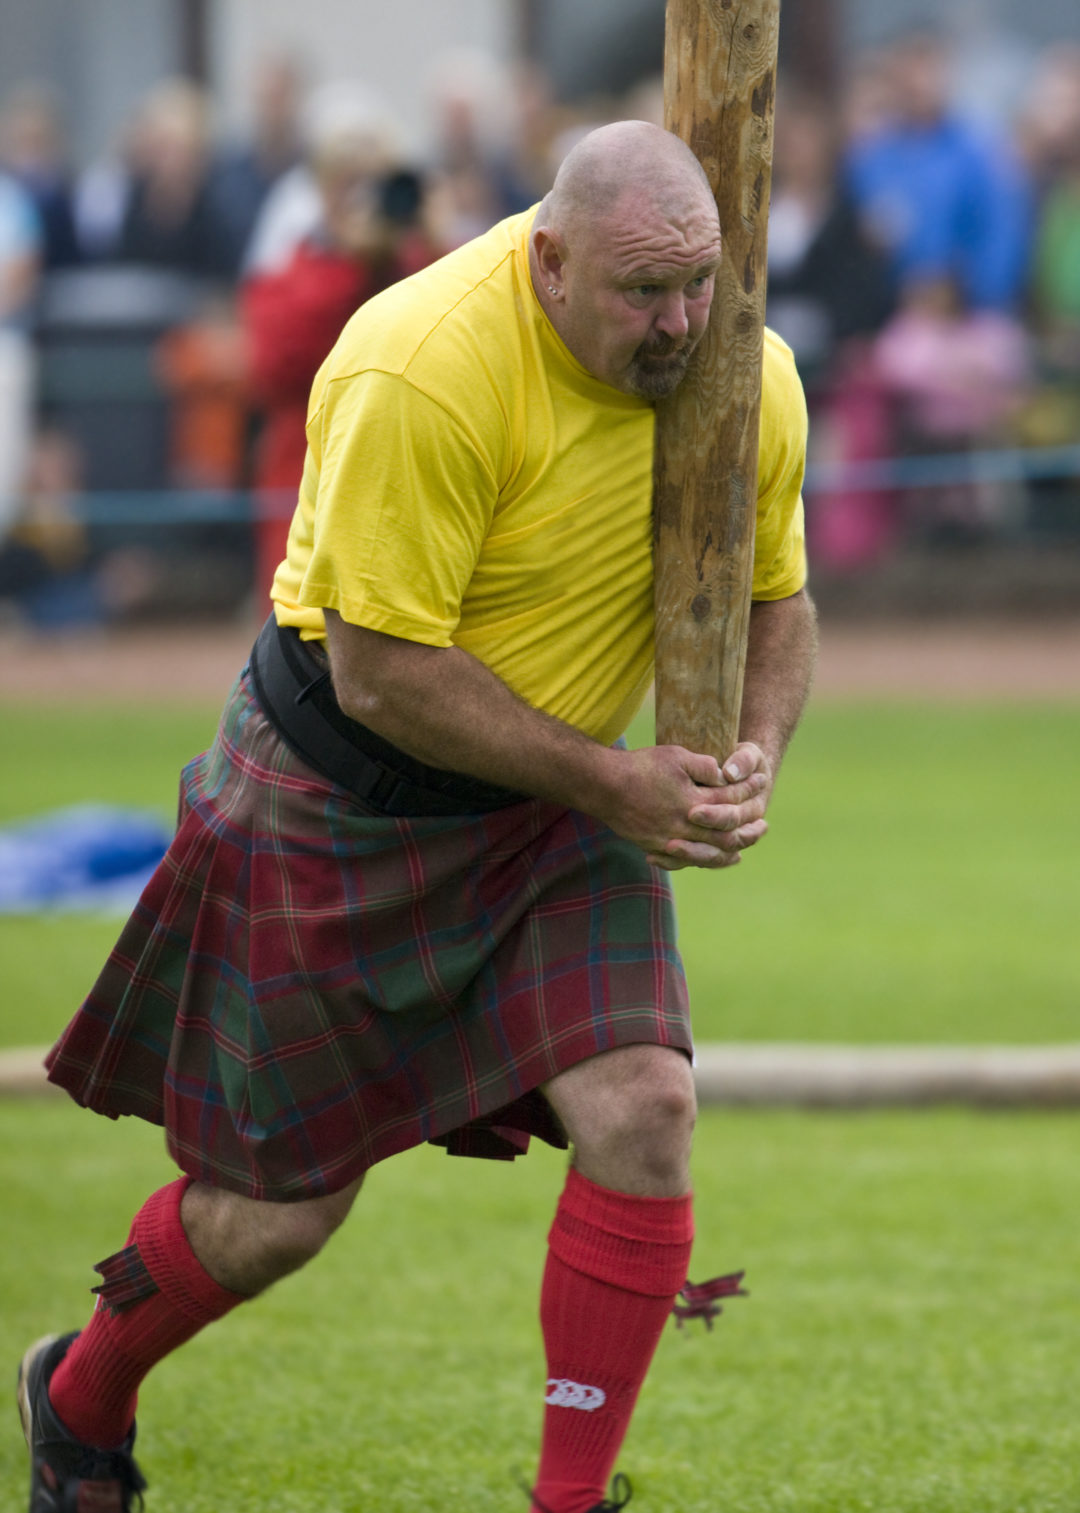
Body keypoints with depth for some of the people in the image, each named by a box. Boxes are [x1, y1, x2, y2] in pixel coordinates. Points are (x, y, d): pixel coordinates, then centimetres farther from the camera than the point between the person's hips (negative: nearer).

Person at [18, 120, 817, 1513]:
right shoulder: (421, 374, -29)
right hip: (341, 796, -5)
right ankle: (77, 1401, 35)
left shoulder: (747, 375, -9)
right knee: (278, 1209, 4)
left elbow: (773, 598, 8)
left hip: (559, 802, 5)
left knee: (643, 1107, -17)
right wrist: (607, 781, -25)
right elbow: (382, 672, -27)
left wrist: (754, 751, -13)